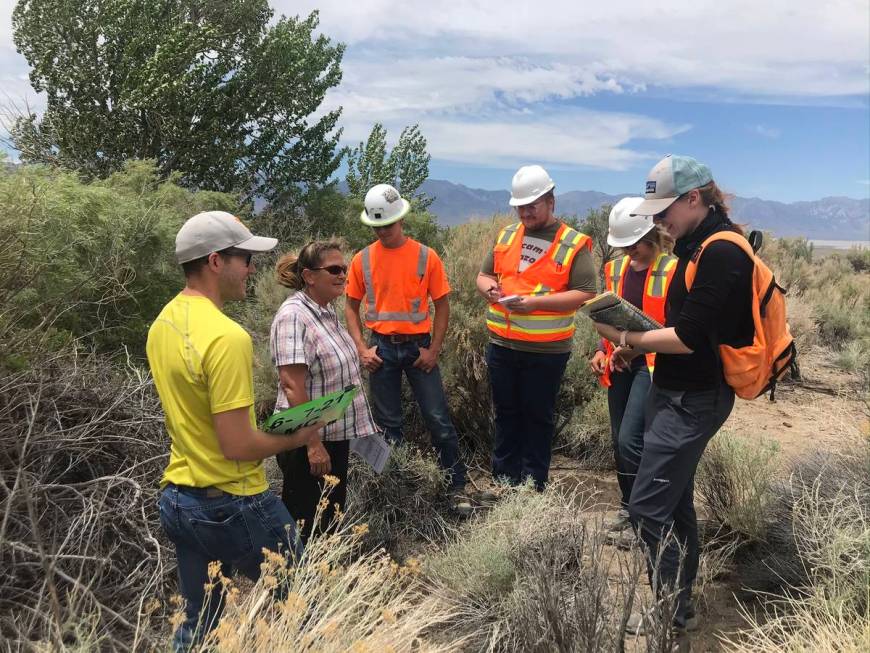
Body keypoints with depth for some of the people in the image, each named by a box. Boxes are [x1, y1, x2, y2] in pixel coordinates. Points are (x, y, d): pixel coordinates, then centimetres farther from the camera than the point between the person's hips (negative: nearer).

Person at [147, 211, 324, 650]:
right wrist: (296, 438, -8)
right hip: (233, 504, -8)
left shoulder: (163, 324, 4)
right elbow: (237, 446, -25)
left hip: (177, 498, 8)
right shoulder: (226, 337, -25)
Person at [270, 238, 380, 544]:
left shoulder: (326, 309, 7)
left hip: (336, 435, 9)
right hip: (307, 441, -9)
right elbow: (291, 384, -26)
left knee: (333, 515, 21)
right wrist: (313, 444, -26)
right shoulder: (293, 316, -21)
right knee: (305, 527, 8)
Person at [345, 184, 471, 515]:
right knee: (387, 425, 12)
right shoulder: (362, 260, 0)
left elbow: (442, 305, -1)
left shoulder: (426, 257, -5)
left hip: (418, 346, -2)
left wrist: (433, 350, -8)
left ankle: (457, 486, 15)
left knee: (439, 420, 1)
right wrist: (361, 348, -3)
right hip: (382, 349, 2)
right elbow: (351, 307, 7)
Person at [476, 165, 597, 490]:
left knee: (538, 417, 9)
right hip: (501, 345, 5)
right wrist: (488, 287, -8)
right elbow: (484, 275, 16)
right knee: (506, 414, 16)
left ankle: (534, 486, 22)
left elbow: (585, 293, -13)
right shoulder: (506, 235, 10)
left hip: (546, 350, -5)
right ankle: (503, 481, 30)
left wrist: (536, 302, -22)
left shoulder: (573, 244, -7)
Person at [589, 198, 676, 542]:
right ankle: (628, 508, 29)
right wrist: (602, 349, 4)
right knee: (619, 440, 12)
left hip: (653, 364, -6)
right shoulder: (615, 268, 10)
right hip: (619, 362, 6)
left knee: (630, 439, -11)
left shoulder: (672, 270, -10)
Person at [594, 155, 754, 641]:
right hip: (677, 392, 10)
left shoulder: (722, 253, -19)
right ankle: (680, 603, 32)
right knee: (674, 503, 17)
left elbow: (688, 337, -22)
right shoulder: (698, 245, 12)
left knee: (648, 506, -4)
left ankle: (675, 608, 13)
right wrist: (635, 344, 1)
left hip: (693, 400, -10)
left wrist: (627, 338, -13)